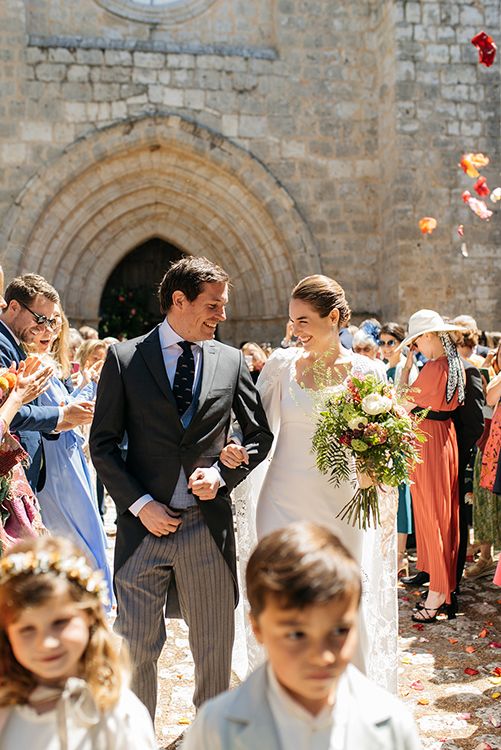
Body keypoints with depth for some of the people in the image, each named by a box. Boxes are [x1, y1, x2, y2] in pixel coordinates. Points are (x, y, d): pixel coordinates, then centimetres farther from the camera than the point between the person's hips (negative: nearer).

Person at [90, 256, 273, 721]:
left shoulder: (231, 361, 5)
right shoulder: (124, 358, -1)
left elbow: (260, 434, 12)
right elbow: (103, 443, -1)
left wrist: (223, 473, -5)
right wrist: (140, 504, -10)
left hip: (209, 522, 2)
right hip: (145, 521, -1)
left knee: (214, 645, 12)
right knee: (136, 645, 8)